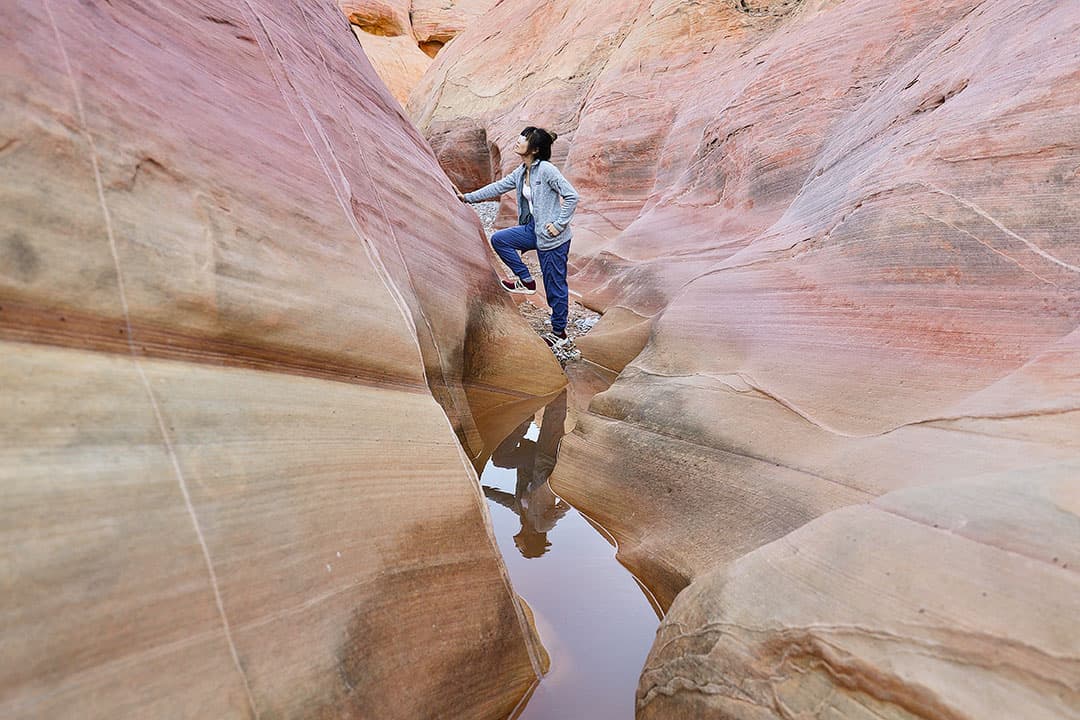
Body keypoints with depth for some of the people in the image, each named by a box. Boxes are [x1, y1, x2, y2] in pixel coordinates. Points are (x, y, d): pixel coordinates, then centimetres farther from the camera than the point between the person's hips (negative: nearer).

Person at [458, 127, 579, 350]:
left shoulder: (546, 169, -17)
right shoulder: (521, 172, 9)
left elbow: (572, 196, -18)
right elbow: (498, 187, 17)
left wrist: (559, 224, -18)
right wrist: (468, 197, 18)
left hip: (553, 237, -8)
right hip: (534, 230, 8)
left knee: (555, 285, 1)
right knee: (499, 239, 6)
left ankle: (559, 334, 14)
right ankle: (526, 280, 12)